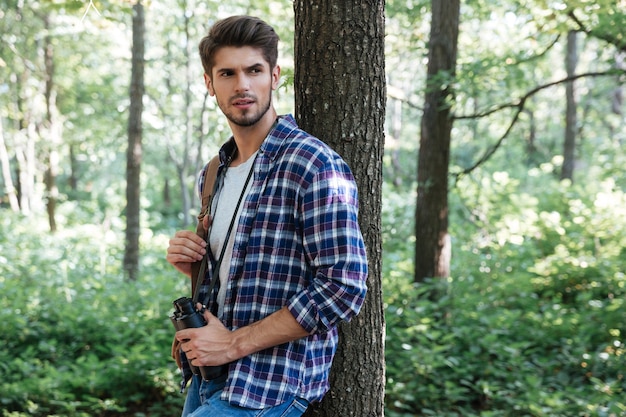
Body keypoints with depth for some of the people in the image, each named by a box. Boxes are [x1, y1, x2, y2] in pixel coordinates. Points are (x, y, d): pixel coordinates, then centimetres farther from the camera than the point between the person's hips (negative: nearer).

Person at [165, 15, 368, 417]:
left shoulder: (315, 166, -15)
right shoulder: (213, 174, 10)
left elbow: (344, 287, -21)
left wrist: (234, 342, -18)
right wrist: (190, 264, 0)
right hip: (207, 378, 8)